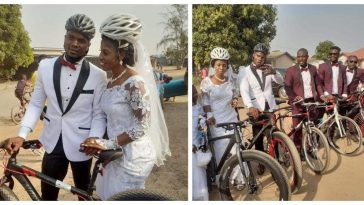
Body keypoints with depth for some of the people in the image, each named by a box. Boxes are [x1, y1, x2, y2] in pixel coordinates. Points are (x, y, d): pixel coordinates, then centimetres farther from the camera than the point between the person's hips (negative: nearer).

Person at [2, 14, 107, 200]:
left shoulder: (98, 75, -13)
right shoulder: (45, 66, -5)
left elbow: (99, 114, -8)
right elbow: (36, 104, 1)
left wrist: (94, 139, -24)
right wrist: (22, 134, -9)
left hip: (80, 145, -2)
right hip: (53, 142, 2)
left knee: (83, 192, 20)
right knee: (47, 194, 13)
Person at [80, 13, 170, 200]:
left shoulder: (134, 83, -23)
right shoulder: (112, 80, 4)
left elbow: (141, 127, -22)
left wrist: (108, 144, -21)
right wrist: (99, 143, 2)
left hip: (133, 156, -8)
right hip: (118, 152, 9)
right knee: (108, 194, 25)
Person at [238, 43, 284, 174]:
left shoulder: (268, 69, 8)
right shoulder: (245, 71, -4)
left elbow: (281, 82, -4)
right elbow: (244, 91, -17)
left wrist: (274, 72, -27)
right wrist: (250, 107, -35)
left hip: (271, 107, 3)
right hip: (256, 109, -3)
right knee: (258, 138, 2)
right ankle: (261, 163, 19)